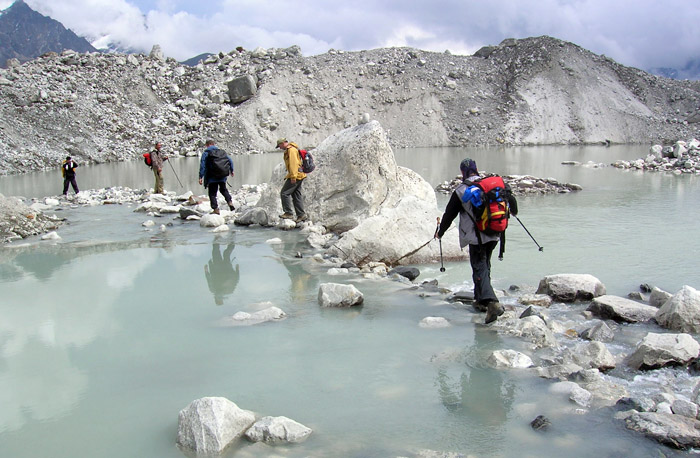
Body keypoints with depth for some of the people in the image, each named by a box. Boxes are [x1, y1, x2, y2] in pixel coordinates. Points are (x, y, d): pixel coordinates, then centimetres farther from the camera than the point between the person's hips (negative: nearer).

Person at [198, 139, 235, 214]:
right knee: (223, 190, 25)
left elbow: (202, 165, -9)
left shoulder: (206, 153, -3)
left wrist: (201, 177, -9)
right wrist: (231, 170, 29)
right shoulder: (222, 152, 10)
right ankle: (230, 202, 8)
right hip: (222, 177, 4)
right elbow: (230, 161, 14)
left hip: (212, 178, -4)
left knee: (212, 193, 4)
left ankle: (216, 209, -3)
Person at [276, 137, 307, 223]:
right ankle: (301, 215, 9)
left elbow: (293, 163, -22)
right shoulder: (289, 150, 21)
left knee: (284, 193, -6)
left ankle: (288, 213, -4)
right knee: (296, 196, 10)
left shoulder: (291, 149, -13)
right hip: (298, 177, 10)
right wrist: (288, 176, 24)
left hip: (295, 176, -10)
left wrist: (293, 177, -25)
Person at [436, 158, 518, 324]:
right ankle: (481, 300, 29)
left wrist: (440, 232, 18)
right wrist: (513, 211, 36)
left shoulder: (460, 192, -6)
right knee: (485, 266, 21)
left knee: (480, 269, -6)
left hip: (476, 237, -5)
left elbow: (449, 214, 2)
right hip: (494, 235, 5)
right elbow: (510, 198, 12)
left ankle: (492, 302, -24)